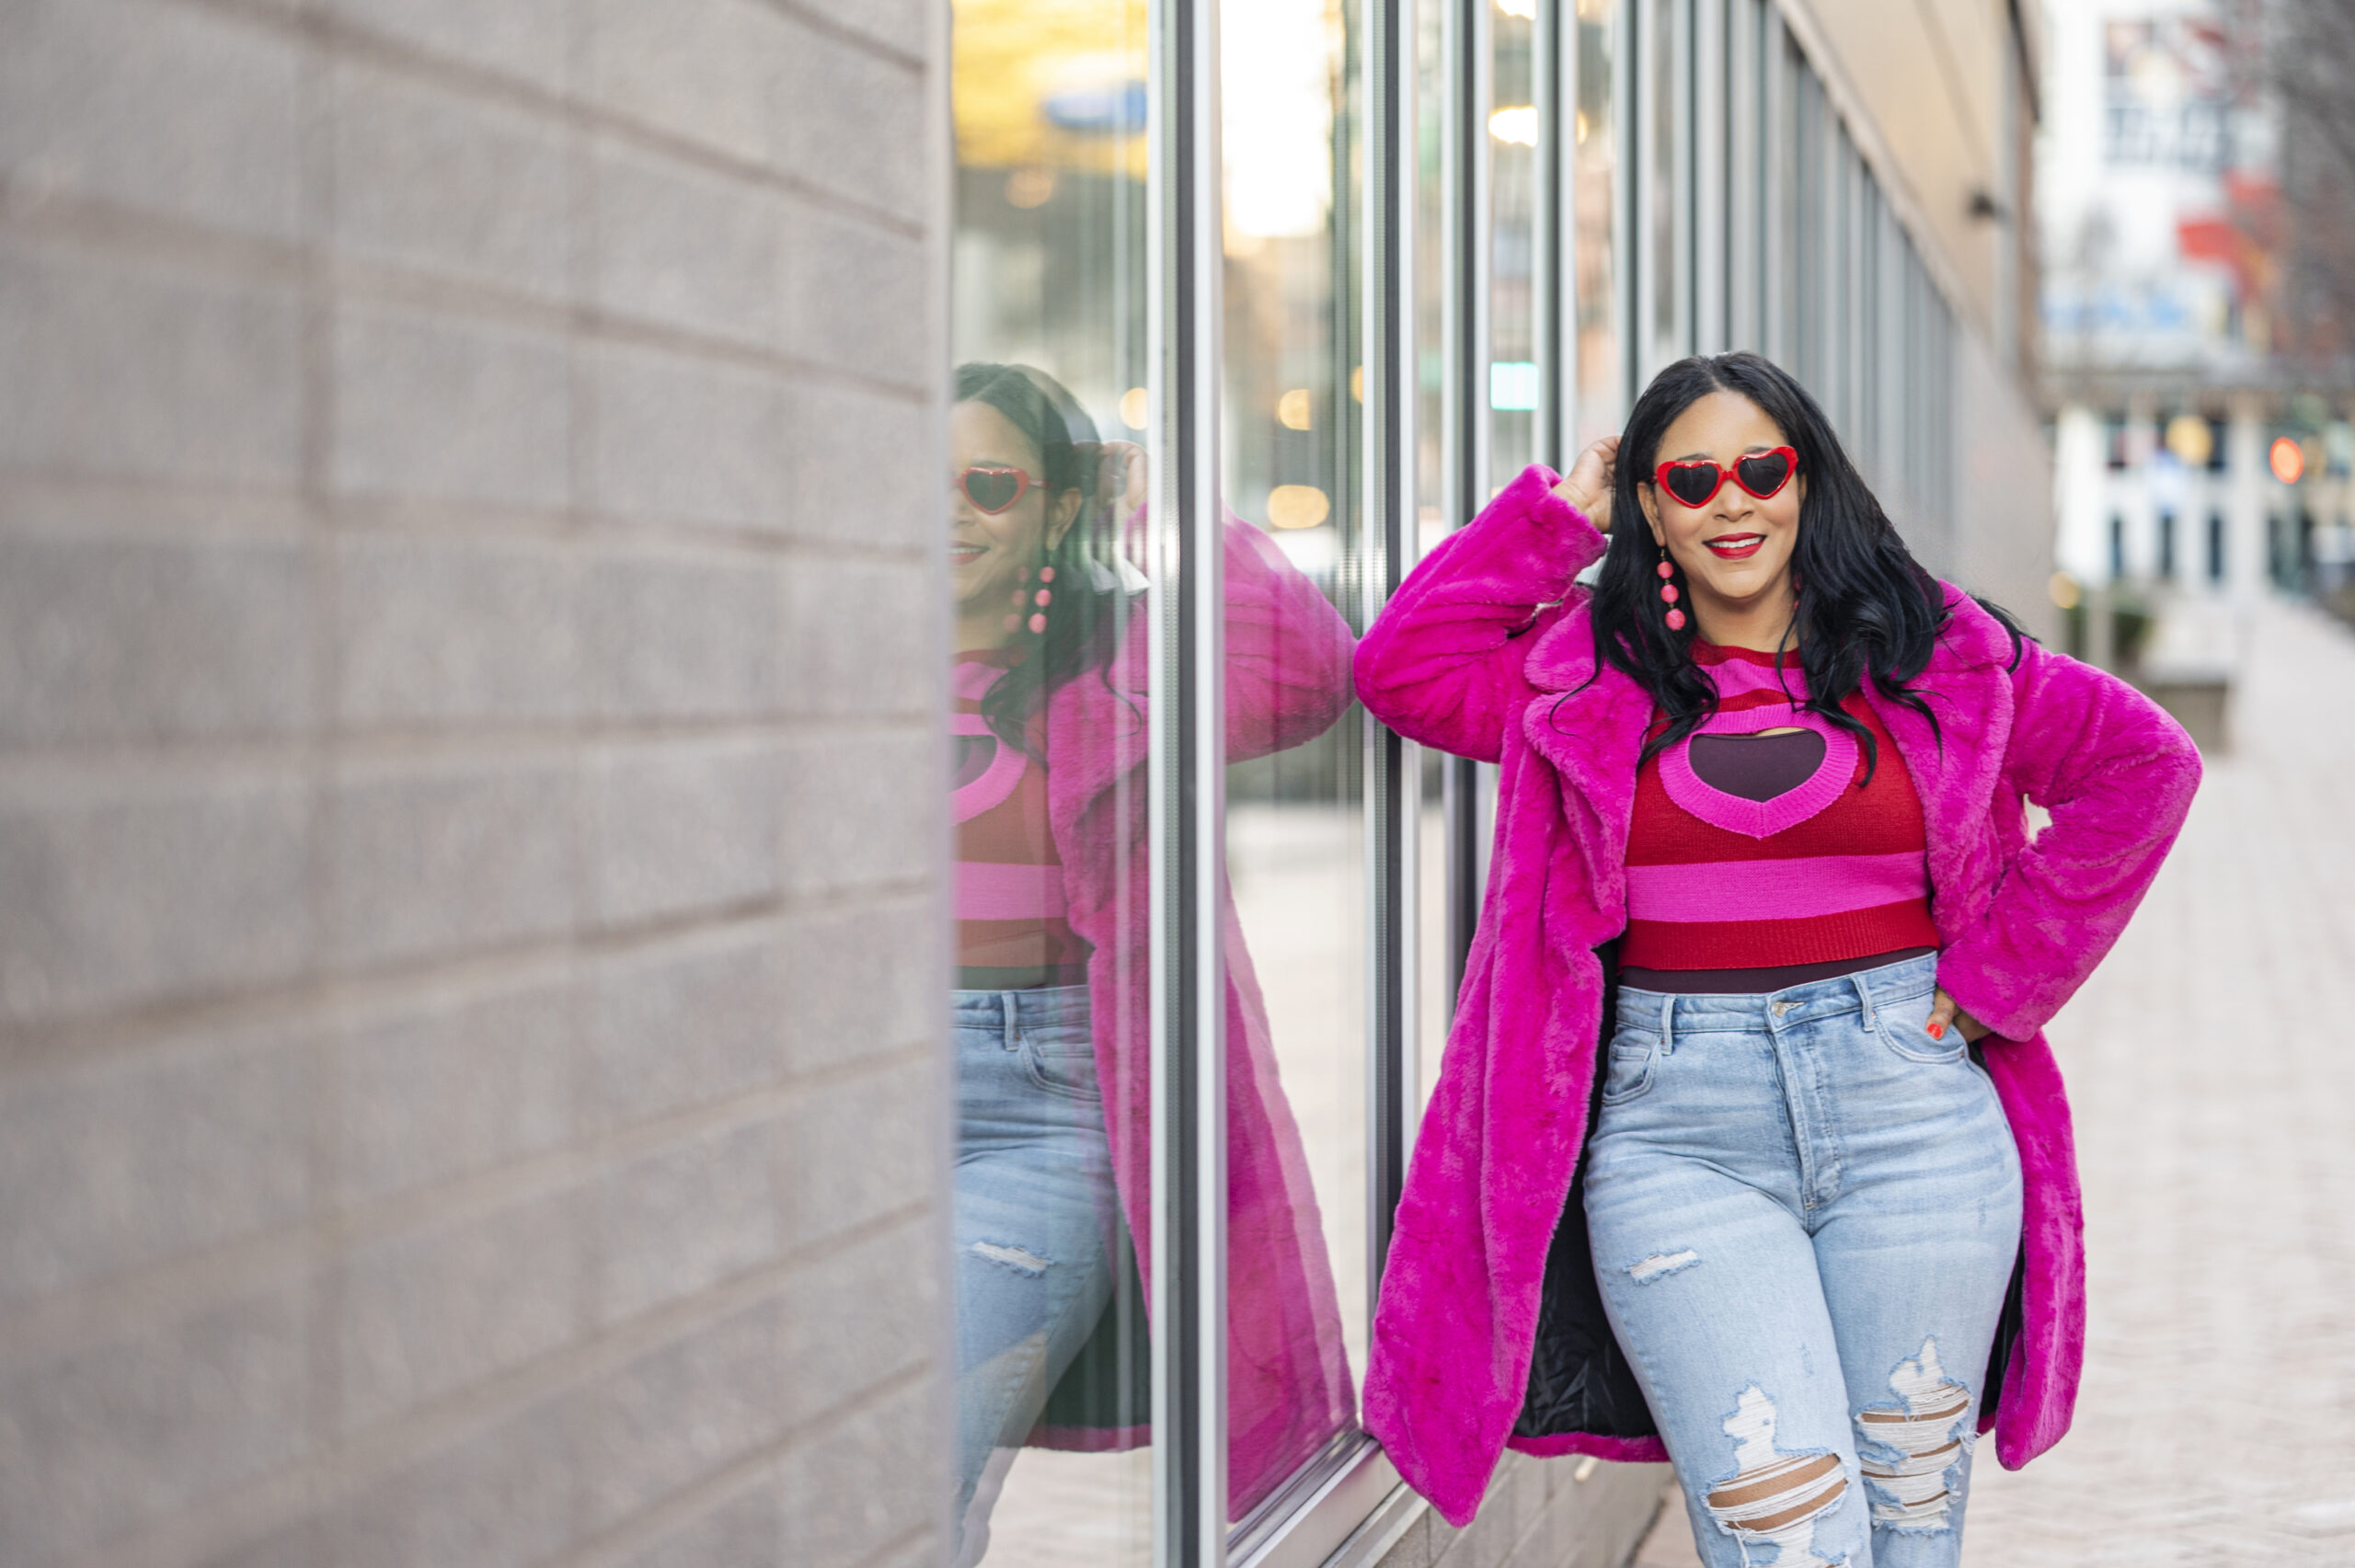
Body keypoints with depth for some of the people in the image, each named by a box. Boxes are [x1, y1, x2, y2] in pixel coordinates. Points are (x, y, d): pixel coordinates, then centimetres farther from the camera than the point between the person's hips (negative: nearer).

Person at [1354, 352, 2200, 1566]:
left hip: (1911, 1111, 1)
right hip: (1676, 1134, -1)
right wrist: (1556, 513, 4)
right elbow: (1402, 670, -1)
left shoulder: (1930, 656, 6)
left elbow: (2143, 763, 7)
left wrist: (2003, 968, 2)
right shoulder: (1589, 674, 8)